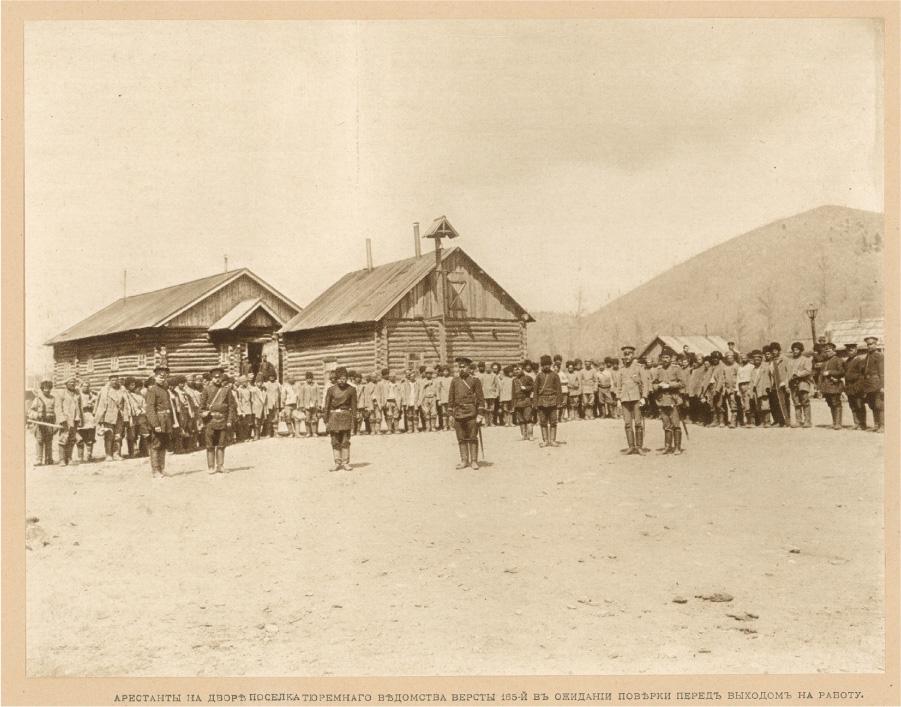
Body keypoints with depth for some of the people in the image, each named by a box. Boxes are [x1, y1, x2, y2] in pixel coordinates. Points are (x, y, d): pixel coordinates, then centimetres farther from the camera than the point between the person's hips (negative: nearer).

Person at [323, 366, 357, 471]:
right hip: (334, 416, 1)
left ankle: (346, 463, 6)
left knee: (345, 441, -1)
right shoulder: (331, 390, 1)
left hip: (346, 416, -1)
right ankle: (337, 463, 9)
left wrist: (353, 419, -3)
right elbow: (327, 406, 4)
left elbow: (354, 405, 3)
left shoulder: (351, 389, 0)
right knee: (335, 441, 3)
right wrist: (326, 421, 1)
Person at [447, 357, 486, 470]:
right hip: (458, 413, 3)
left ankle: (474, 461, 5)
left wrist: (480, 414, -8)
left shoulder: (475, 380, -1)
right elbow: (451, 397, 13)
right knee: (461, 439, 7)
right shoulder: (454, 381, 9)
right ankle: (464, 461, 13)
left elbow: (480, 398, -2)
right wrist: (451, 413, 8)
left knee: (473, 438, 0)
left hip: (471, 413, -3)